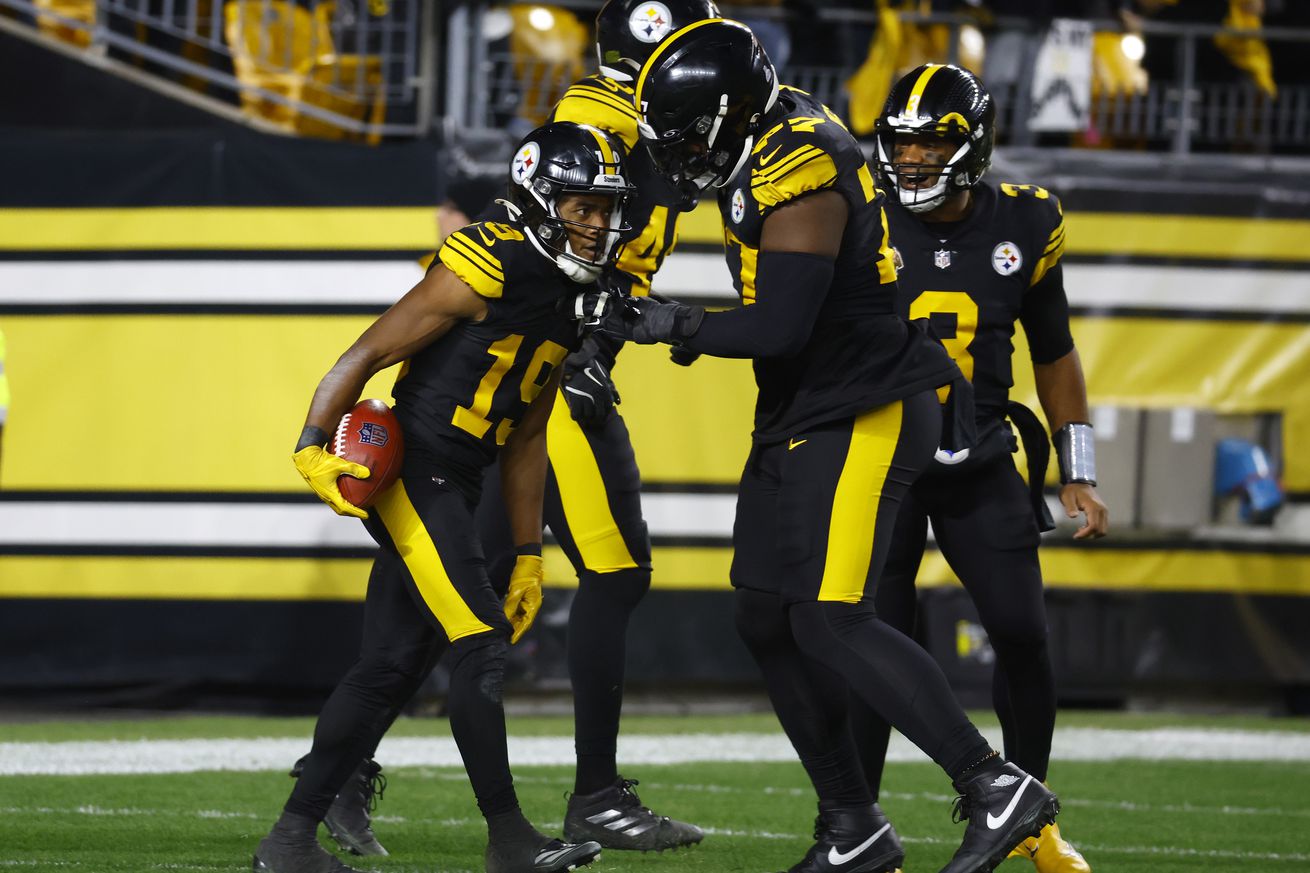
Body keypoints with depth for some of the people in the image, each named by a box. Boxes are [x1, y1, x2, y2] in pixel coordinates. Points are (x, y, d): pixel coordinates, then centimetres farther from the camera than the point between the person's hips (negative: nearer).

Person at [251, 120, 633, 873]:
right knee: (481, 649, -11)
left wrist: (529, 556, 19)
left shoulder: (570, 303, 13)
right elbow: (368, 354, -16)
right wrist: (314, 446, -28)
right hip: (411, 469, -9)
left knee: (391, 669, 9)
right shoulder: (486, 270, -15)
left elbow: (527, 436, 20)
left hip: (453, 491, 9)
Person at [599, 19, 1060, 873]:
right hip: (802, 419, 10)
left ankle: (996, 790, -13)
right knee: (768, 620, 8)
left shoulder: (796, 179, -23)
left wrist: (677, 326, -12)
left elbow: (780, 328, -25)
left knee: (829, 623, -17)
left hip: (862, 417, -10)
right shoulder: (785, 129, 7)